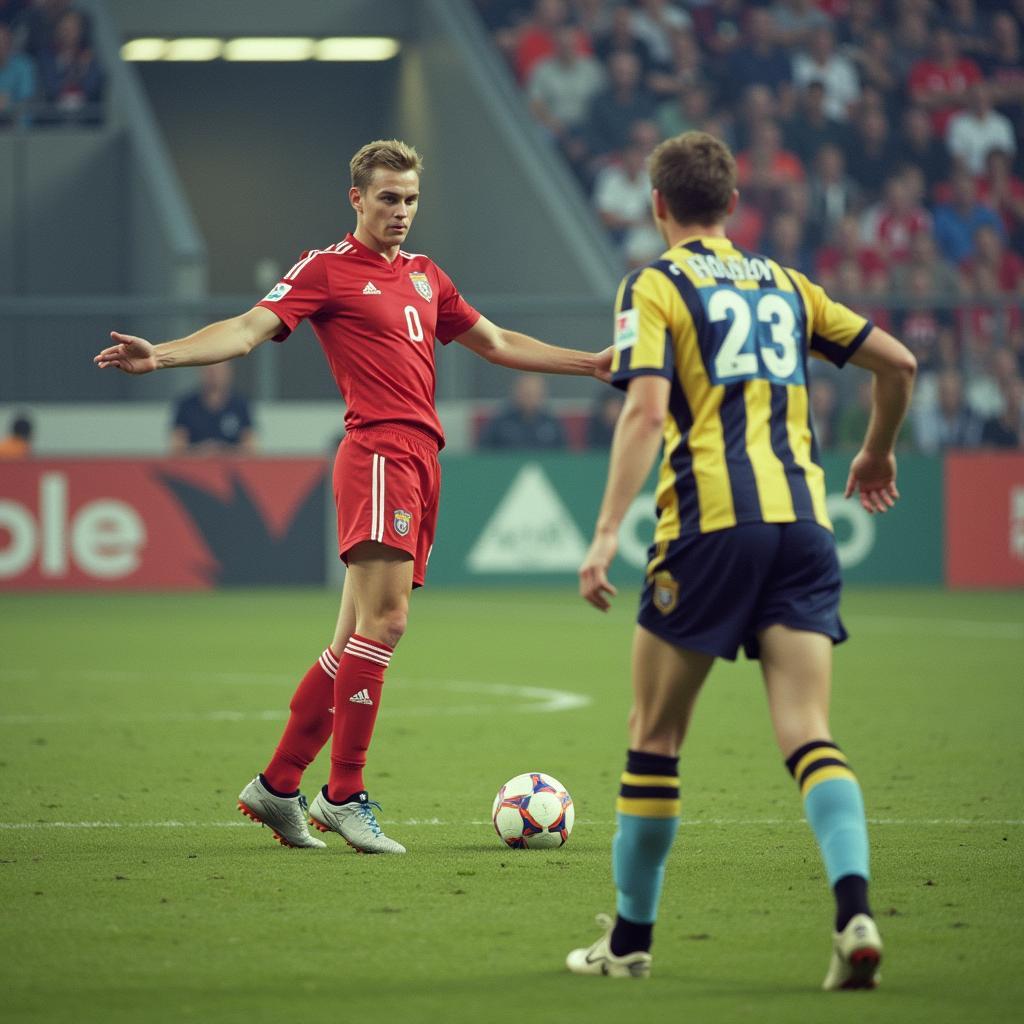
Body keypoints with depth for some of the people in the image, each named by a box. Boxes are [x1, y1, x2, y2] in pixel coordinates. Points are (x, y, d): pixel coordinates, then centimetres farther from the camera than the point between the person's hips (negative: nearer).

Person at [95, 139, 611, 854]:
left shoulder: (426, 276, 23)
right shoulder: (327, 268, 1)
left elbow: (496, 343, 32)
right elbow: (250, 328, -9)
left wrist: (593, 363, 33)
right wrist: (161, 354, -25)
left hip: (421, 459, 8)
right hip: (379, 452, -8)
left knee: (357, 642, 7)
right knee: (384, 618, -17)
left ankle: (278, 786, 12)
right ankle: (344, 796, -14)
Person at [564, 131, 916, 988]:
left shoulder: (654, 287, 4)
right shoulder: (783, 283, 20)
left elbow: (646, 408, -11)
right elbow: (898, 361, 19)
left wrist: (607, 532, -15)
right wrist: (878, 454, 36)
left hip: (711, 524, -4)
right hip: (803, 520, 4)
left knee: (656, 735, 9)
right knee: (807, 733, -3)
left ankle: (630, 939, 16)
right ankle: (854, 910, -25)